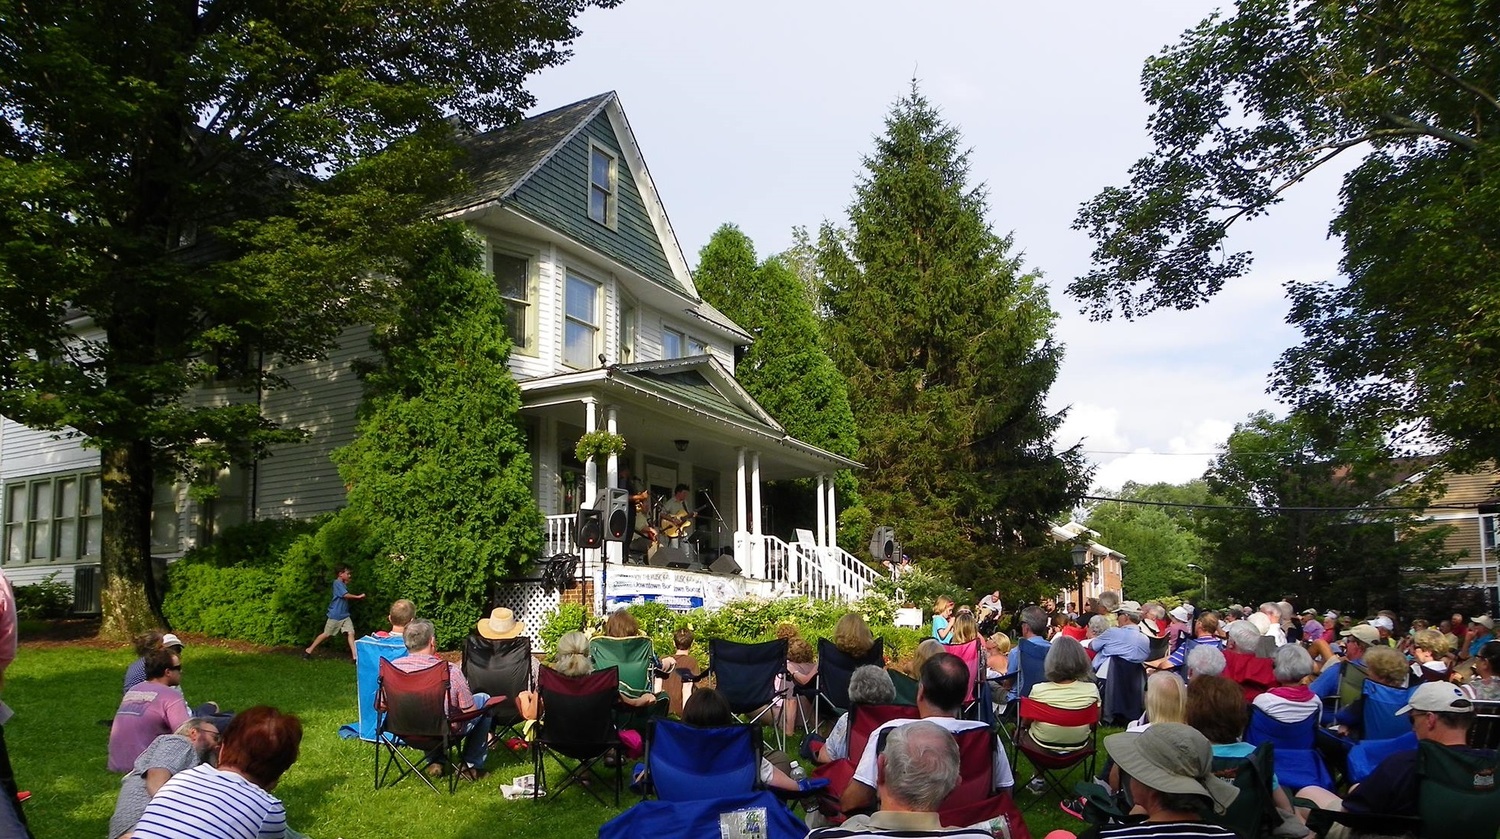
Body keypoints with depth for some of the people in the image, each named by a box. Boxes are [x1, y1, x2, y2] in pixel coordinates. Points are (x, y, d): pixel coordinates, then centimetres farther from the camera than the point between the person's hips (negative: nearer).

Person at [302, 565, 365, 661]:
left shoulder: (343, 584, 16)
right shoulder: (337, 583, -11)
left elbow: (347, 598, 11)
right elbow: (345, 595, -19)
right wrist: (358, 597, -10)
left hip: (345, 615, 7)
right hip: (335, 615, -7)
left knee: (351, 633, -7)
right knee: (326, 634, 4)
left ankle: (355, 656, -12)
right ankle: (309, 650, 20)